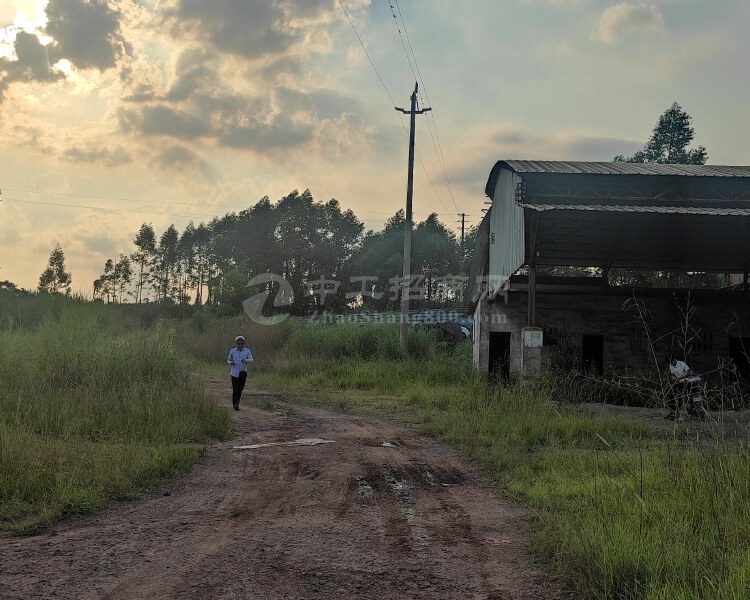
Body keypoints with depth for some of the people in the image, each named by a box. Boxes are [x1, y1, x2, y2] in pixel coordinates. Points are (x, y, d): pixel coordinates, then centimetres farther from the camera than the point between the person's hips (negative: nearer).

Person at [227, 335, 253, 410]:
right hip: (234, 373, -2)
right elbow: (228, 360, 12)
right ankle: (235, 404, -1)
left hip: (243, 373, 2)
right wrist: (230, 363, -12)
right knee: (235, 389, -8)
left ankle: (237, 402, 28)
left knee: (240, 389, 10)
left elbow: (251, 360, -9)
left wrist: (245, 360, -30)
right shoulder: (232, 351, 2)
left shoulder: (247, 351, 1)